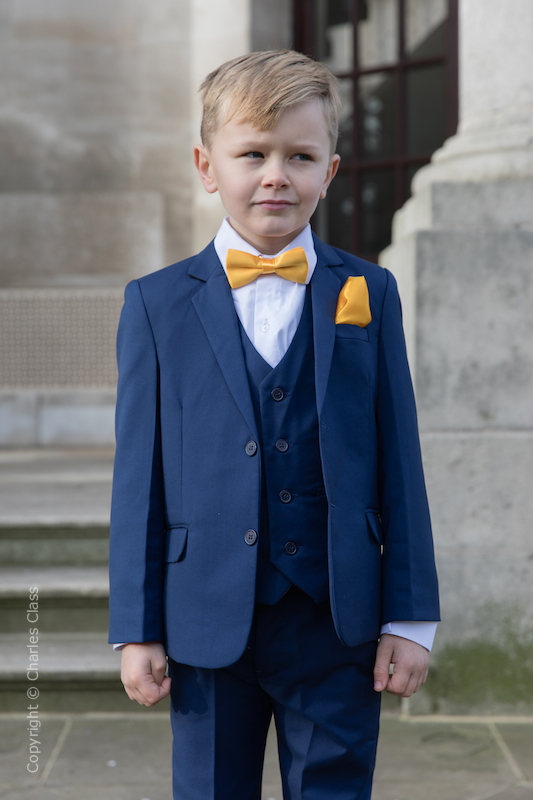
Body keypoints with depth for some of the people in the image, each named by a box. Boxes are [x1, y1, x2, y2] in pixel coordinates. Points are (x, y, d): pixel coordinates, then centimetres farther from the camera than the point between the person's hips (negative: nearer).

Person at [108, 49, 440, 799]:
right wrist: (136, 628, 0)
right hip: (207, 622, 0)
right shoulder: (158, 303, 2)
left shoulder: (368, 293, 4)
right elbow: (139, 475, 2)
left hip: (337, 621, 0)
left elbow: (398, 461, 3)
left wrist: (409, 618, 1)